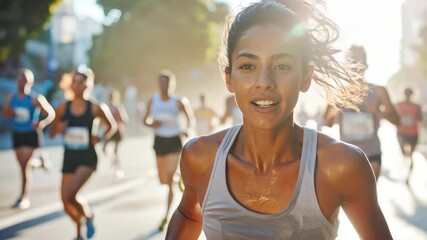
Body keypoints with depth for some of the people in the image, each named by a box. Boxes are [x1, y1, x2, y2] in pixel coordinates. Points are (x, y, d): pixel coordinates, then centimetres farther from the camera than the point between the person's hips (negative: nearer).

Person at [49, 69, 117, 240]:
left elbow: (112, 127, 6)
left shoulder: (95, 108, -7)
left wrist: (101, 138, -11)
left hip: (87, 157, -4)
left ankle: (88, 215, 11)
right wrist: (58, 129, -15)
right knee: (66, 202, 9)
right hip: (69, 157, 4)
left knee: (70, 195, -22)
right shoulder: (63, 108, -1)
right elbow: (52, 134, 7)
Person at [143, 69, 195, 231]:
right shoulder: (153, 101, 0)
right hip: (159, 141, 4)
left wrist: (187, 130, -17)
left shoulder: (178, 102, -8)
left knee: (170, 180, -13)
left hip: (174, 141, -4)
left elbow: (190, 118, 2)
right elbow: (146, 119, 9)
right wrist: (151, 123, -15)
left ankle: (166, 216, -6)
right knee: (163, 181, 12)